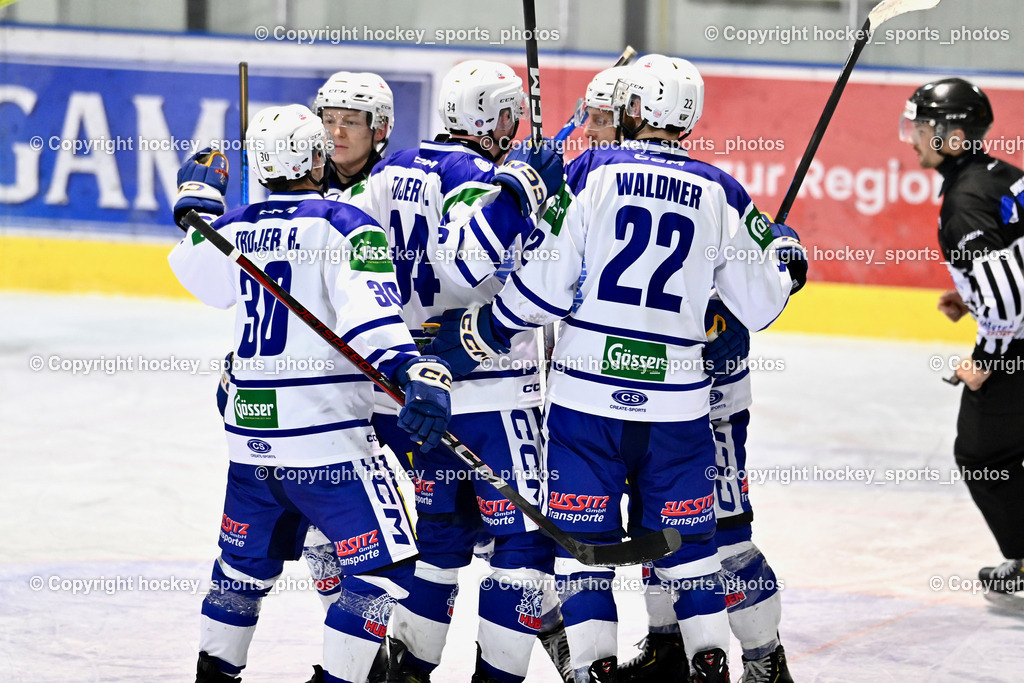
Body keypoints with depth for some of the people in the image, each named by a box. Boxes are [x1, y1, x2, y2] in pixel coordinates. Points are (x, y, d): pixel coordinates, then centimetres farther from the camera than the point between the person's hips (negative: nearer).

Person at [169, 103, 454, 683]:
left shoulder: (234, 228, 8)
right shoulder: (346, 227, -10)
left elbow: (190, 264, 31)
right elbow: (372, 314, -26)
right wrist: (418, 373, -37)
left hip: (251, 432, 7)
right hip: (327, 433, -7)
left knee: (248, 560, 24)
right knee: (385, 568, -1)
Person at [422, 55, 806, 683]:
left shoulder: (591, 173, -4)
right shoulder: (720, 195, 2)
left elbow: (546, 282, -7)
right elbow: (759, 304, 7)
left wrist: (489, 326, 10)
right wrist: (786, 260, 27)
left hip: (588, 389, -2)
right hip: (676, 396, 2)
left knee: (583, 534, 6)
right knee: (685, 533, 14)